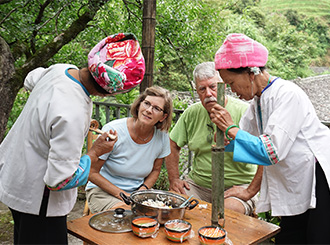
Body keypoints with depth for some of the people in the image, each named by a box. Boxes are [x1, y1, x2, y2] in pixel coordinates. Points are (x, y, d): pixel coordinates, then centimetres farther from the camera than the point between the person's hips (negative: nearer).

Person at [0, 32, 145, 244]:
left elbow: (31, 79, 14)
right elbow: (61, 179, -31)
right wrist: (96, 152, -17)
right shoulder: (73, 115, -39)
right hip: (35, 197, -9)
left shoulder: (62, 68, -12)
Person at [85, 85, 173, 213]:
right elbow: (92, 172, -13)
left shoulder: (162, 137, -7)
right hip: (103, 191, -4)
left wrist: (143, 189, -9)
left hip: (137, 192, 5)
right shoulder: (113, 131, -19)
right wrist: (121, 194, -19)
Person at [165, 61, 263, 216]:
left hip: (236, 186, -4)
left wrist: (250, 192, -18)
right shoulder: (192, 113, 4)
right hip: (197, 184, 5)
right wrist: (174, 180, 7)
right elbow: (173, 145, 16)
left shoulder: (243, 112, -13)